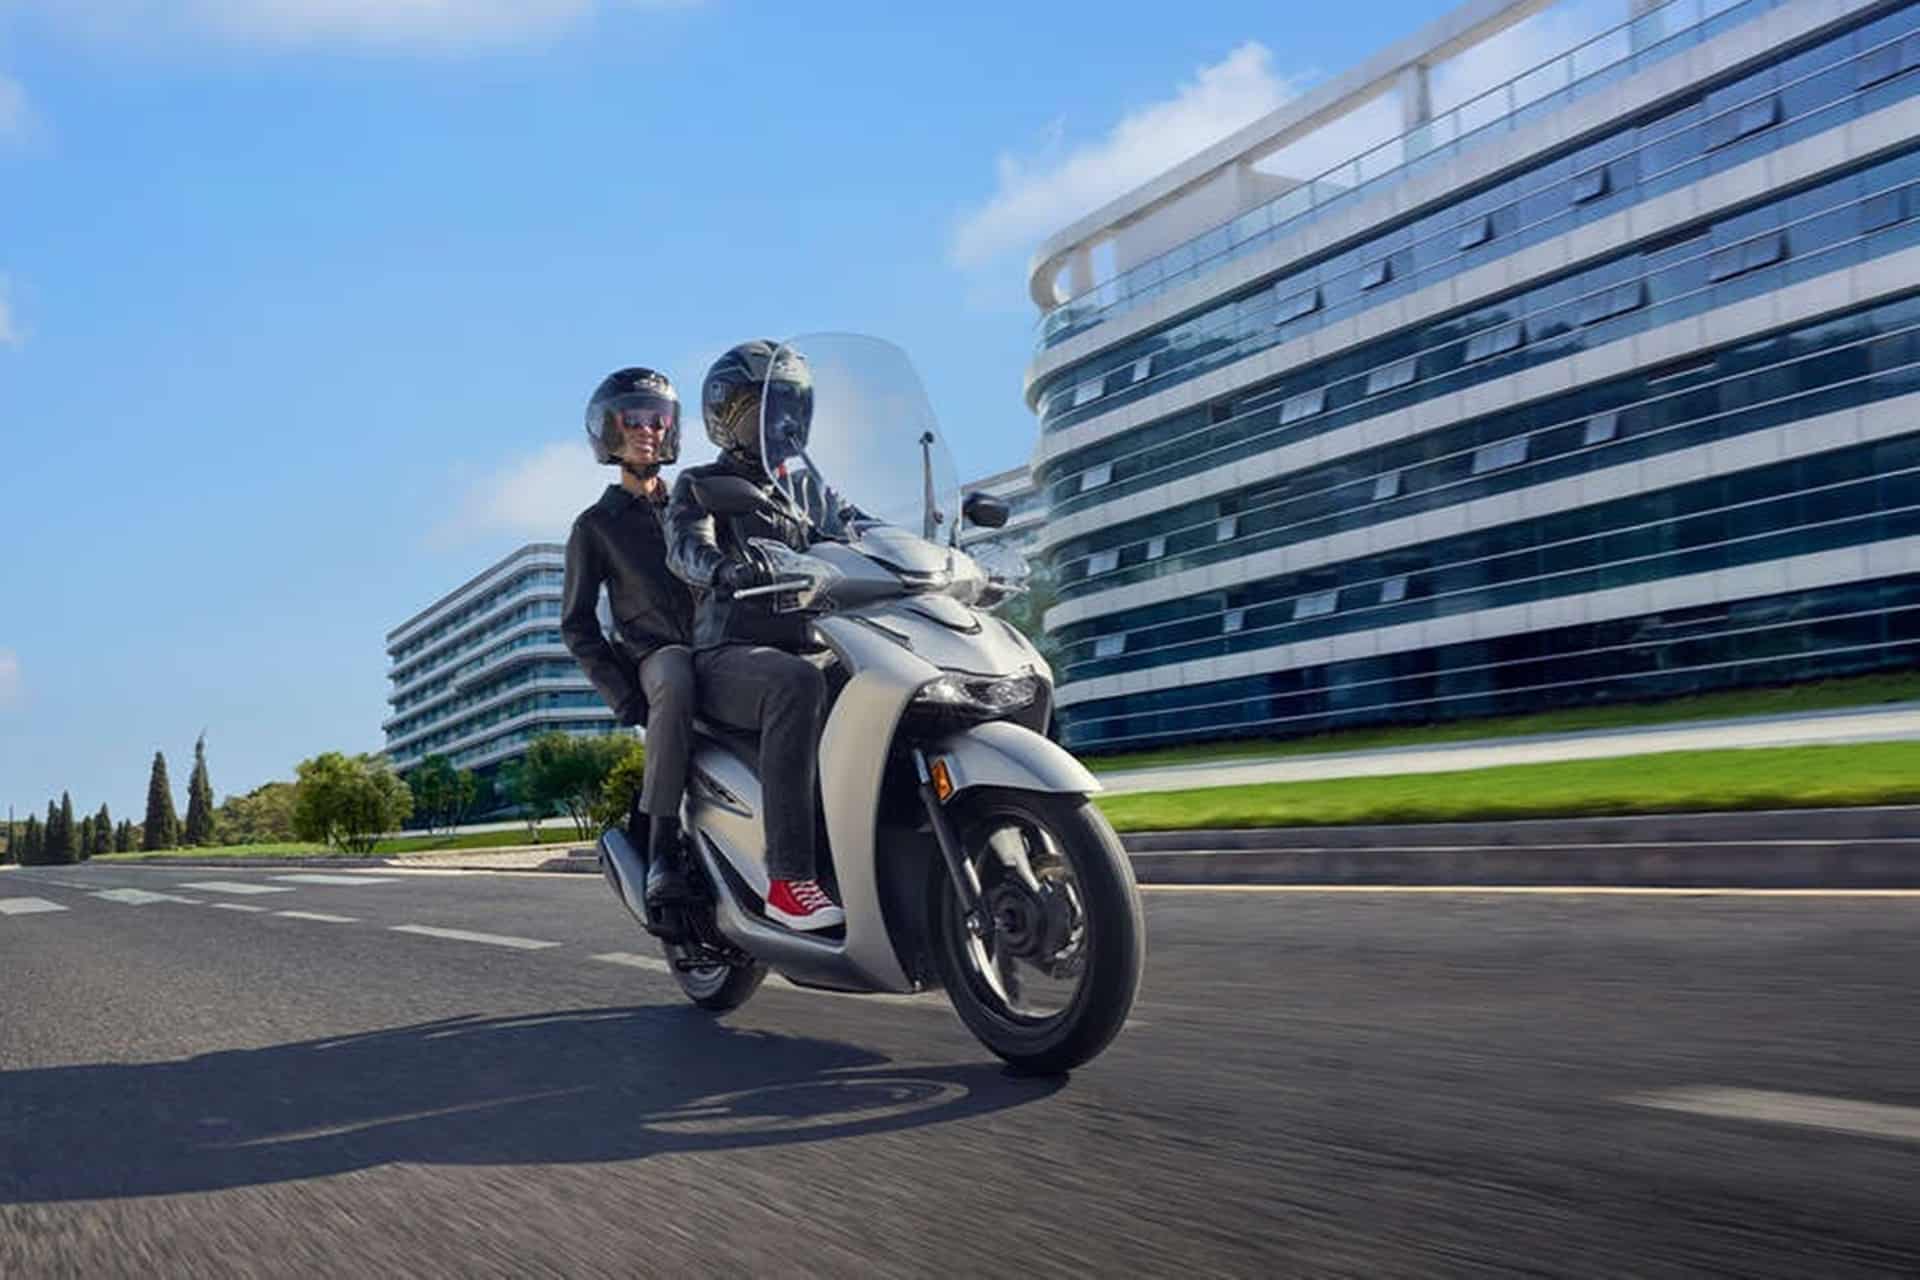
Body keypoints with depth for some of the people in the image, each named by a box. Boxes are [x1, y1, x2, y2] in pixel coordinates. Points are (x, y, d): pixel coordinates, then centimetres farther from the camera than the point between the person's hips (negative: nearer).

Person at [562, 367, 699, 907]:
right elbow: (577, 623, 9)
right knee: (675, 682, -41)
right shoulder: (596, 525, 15)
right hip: (654, 653, -4)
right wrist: (622, 694, -6)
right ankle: (663, 850, -42)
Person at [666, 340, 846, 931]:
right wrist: (727, 567, -36)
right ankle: (789, 878, -43)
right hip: (729, 656, -6)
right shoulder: (700, 486, 9)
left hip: (801, 649, 6)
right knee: (798, 684, -41)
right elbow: (686, 548, -12)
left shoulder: (801, 497, 29)